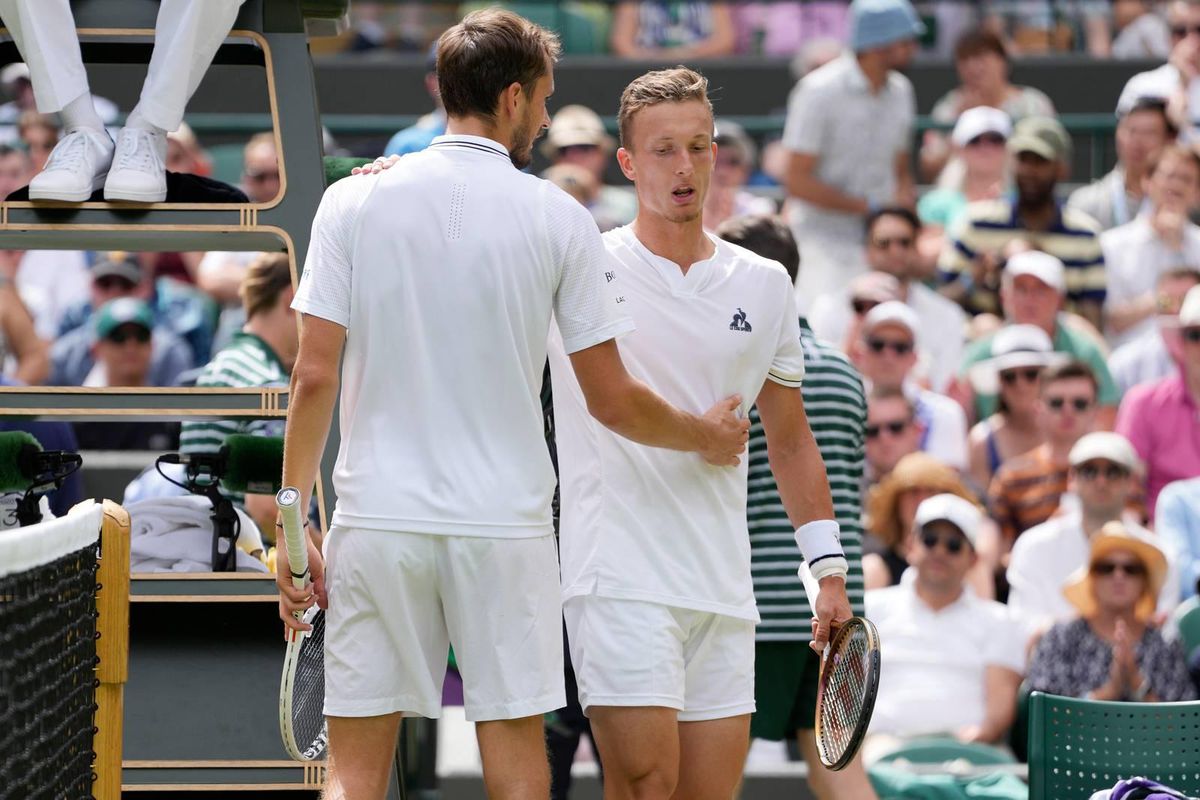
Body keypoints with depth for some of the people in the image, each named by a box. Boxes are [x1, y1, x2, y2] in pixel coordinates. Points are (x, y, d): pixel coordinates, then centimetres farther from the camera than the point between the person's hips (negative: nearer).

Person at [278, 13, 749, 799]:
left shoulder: (355, 201, 1)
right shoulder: (559, 219, -1)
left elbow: (314, 377, -3)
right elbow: (613, 401, 1)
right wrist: (707, 437, 19)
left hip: (377, 524, 1)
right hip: (504, 527, -1)